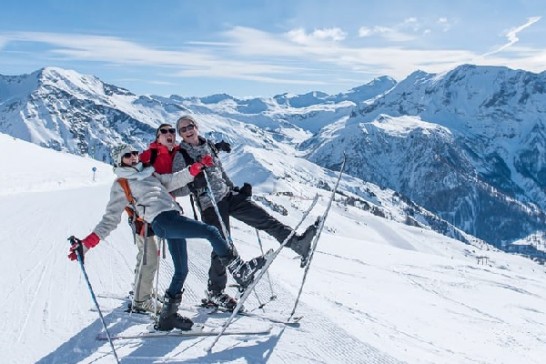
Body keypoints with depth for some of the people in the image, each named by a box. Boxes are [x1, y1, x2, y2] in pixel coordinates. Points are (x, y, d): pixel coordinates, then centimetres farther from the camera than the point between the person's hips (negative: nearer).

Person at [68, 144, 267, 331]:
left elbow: (175, 180, 26)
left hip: (174, 217, 7)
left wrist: (198, 165, 15)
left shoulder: (150, 174, 29)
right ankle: (240, 270, -13)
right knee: (211, 232, -19)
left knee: (181, 270, 4)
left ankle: (168, 315, 15)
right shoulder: (121, 185, 12)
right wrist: (86, 244, -1)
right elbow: (111, 219, 9)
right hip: (162, 219, -7)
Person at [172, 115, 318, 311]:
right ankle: (214, 293, 8)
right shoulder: (181, 155, -4)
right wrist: (194, 184, -26)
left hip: (229, 195, 6)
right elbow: (176, 189, -9)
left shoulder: (209, 145, 13)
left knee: (264, 218, -6)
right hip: (210, 204, -6)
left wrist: (235, 189, 16)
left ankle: (297, 243, -9)